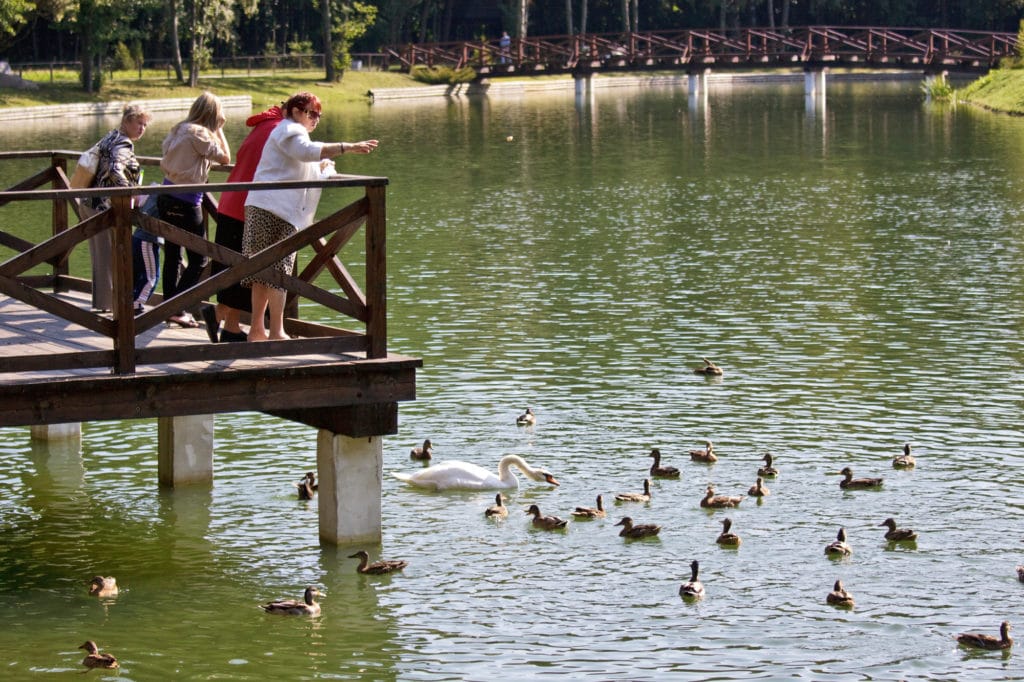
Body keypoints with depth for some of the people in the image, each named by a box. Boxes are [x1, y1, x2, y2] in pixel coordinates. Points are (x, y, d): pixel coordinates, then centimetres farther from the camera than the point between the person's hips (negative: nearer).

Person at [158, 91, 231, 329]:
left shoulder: (178, 129, 11)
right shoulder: (198, 133, -13)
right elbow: (225, 157, -10)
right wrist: (219, 130, -2)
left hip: (167, 199, 8)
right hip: (186, 201, -8)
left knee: (172, 255, 13)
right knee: (198, 260, -2)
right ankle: (177, 309, -6)